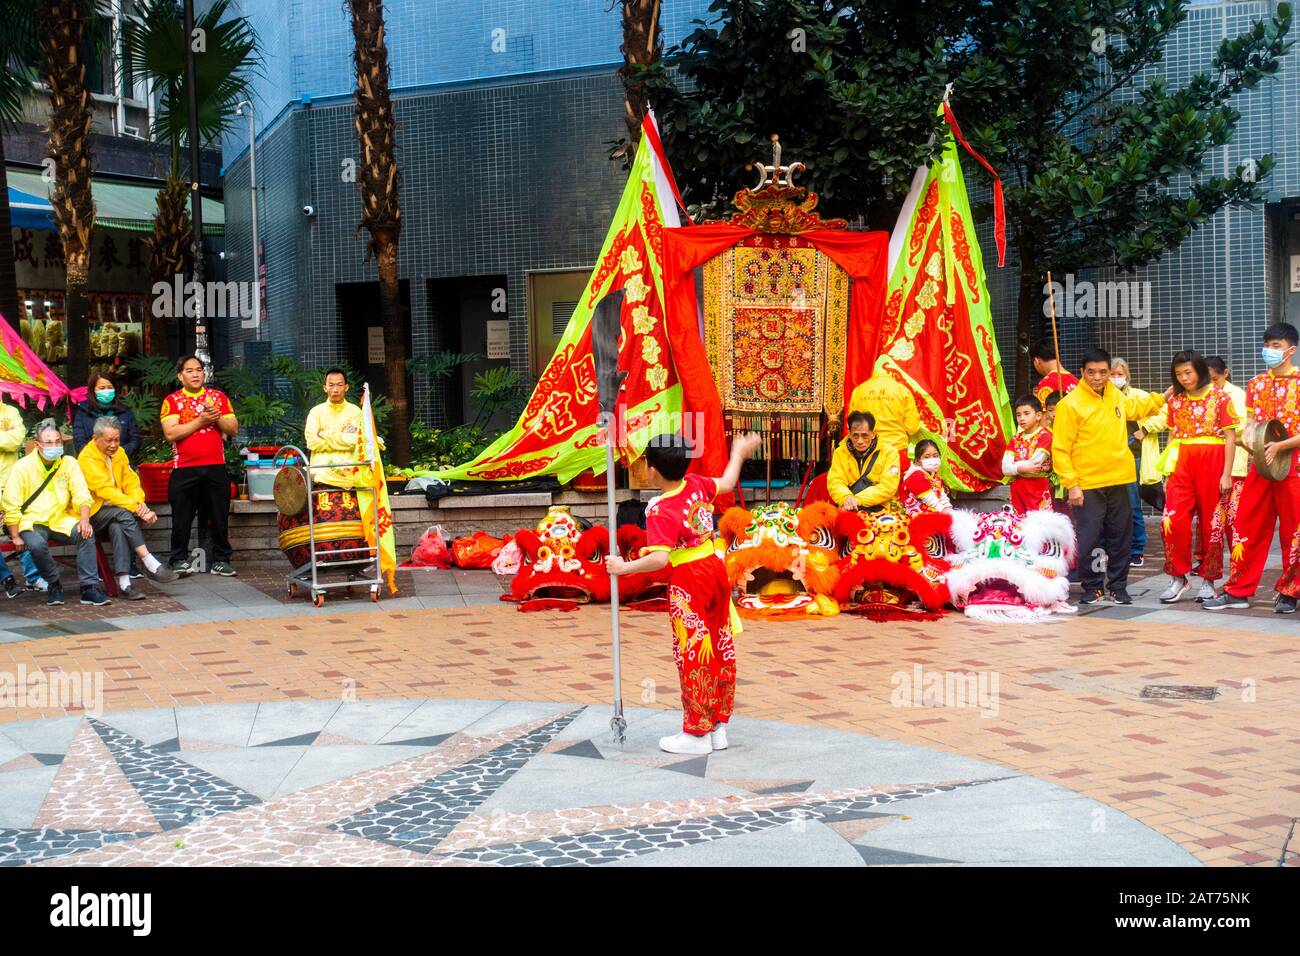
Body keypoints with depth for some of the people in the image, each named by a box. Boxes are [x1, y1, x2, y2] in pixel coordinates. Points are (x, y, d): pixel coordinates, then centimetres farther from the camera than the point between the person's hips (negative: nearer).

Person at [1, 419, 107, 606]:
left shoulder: (69, 463, 4)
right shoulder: (23, 467, -4)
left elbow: (82, 496, 0)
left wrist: (85, 520, -18)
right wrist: (15, 536, -11)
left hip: (61, 520, 2)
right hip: (32, 522, -2)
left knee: (86, 534, -27)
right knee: (36, 544, -34)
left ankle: (89, 587, -22)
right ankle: (54, 584, -8)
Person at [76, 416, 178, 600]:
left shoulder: (119, 453, 12)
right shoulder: (87, 458, -12)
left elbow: (131, 482, 7)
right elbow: (105, 490, -22)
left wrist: (139, 502, -16)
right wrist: (134, 506, -30)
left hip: (116, 513, 5)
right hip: (94, 514, -5)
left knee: (117, 528, -31)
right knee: (123, 514, -34)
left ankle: (124, 583, -41)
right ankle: (150, 564, -36)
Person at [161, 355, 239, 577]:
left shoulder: (218, 397, 11)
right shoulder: (172, 401, 3)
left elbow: (233, 429, 9)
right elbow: (170, 434, -10)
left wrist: (218, 418, -10)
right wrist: (200, 421, -14)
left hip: (215, 467, 2)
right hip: (185, 469, -2)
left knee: (219, 517, 5)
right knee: (182, 518, 2)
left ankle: (221, 560, 14)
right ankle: (180, 560, 11)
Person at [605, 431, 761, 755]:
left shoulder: (660, 512, -22)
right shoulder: (697, 484, -1)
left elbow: (660, 558, -31)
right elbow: (726, 483, 21)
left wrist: (624, 567, -20)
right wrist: (737, 454, 38)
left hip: (687, 583, -8)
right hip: (715, 569, 8)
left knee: (693, 656, 2)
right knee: (721, 650, 13)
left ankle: (697, 734, 10)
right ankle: (719, 728, 23)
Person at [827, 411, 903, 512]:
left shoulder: (889, 452, 5)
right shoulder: (839, 452, 13)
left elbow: (888, 487, -4)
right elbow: (835, 482, 3)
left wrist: (857, 500, -14)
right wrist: (846, 498, -19)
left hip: (879, 509, 1)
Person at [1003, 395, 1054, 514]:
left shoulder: (1044, 436, -3)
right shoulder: (1015, 439, 13)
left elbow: (1033, 464, -14)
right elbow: (1005, 469, 0)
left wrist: (1015, 466, -1)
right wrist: (1022, 468, -17)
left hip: (1038, 493, -5)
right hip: (1017, 492, 5)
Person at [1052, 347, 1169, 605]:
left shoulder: (1117, 397, 8)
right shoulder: (1071, 403, -10)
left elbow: (1138, 408, 34)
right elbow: (1060, 449, -11)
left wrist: (1163, 398, 29)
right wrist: (1071, 484, -16)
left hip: (1118, 481, 5)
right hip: (1087, 486, -5)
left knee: (1121, 538, 11)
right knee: (1089, 539, -3)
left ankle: (1118, 587, 23)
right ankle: (1092, 588, 13)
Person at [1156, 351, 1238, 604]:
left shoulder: (1219, 397, -2)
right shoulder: (1175, 400, 9)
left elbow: (1230, 436, -3)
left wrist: (1227, 474, -8)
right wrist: (1168, 466, 6)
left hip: (1212, 463, -3)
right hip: (1182, 465, 3)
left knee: (1211, 523, 3)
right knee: (1173, 521, -9)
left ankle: (1208, 579, 14)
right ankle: (1178, 577, 3)